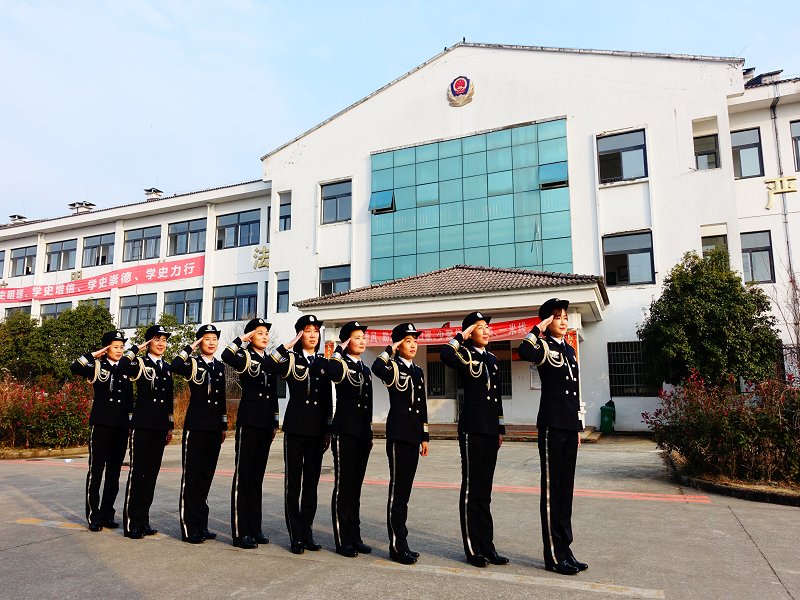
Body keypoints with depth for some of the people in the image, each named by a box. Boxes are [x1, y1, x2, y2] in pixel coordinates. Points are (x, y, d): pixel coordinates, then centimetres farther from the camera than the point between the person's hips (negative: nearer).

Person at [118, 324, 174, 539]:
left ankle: (143, 520, 18)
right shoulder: (140, 364, -1)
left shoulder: (167, 368, 15)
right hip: (142, 424, -6)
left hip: (160, 427, 6)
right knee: (137, 472, -3)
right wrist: (137, 348, -13)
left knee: (152, 473, 10)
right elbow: (122, 368, -25)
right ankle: (131, 523, 5)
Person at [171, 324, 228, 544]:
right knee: (190, 476, -1)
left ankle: (201, 524, 21)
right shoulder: (193, 364, -1)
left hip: (214, 429, 6)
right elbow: (175, 367, -26)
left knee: (206, 476, 12)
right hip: (195, 426, -5)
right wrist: (190, 347, -15)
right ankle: (189, 528, 6)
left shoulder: (220, 367, 14)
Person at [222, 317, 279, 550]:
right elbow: (226, 356, -28)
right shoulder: (244, 357, -2)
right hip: (248, 420, -6)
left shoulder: (270, 360, 15)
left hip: (266, 423, 6)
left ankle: (254, 528, 20)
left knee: (257, 476, 12)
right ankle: (240, 532, 3)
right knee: (243, 474, -3)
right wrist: (242, 338, -14)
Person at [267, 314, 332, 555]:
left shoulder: (324, 363, 13)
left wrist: (328, 430, 11)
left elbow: (328, 400, 14)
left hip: (317, 429, 4)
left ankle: (307, 533, 20)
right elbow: (270, 366, -23)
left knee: (311, 483, 10)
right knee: (293, 483, 1)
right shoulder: (291, 359, 1)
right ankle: (296, 536, 10)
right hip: (295, 427, -4)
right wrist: (289, 344, -18)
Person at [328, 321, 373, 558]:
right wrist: (339, 350, -18)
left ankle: (355, 537, 20)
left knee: (356, 486, 12)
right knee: (343, 485, -1)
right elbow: (333, 373, -32)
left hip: (363, 433, 7)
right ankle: (343, 540, 8)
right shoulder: (341, 364, -5)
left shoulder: (366, 369, 17)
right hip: (345, 431, -7)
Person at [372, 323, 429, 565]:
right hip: (398, 432, -7)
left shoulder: (418, 372, 16)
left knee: (405, 489, 12)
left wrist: (425, 437, 16)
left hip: (414, 435, 7)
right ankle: (397, 545, 3)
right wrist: (390, 349, -16)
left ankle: (400, 542, 20)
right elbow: (376, 368, -32)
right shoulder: (393, 368, -5)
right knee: (398, 488, -5)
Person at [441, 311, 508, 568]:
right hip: (472, 428, -7)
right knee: (471, 488, 0)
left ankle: (487, 546, 20)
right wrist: (462, 336, -16)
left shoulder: (492, 359, 17)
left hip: (490, 430, 7)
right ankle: (473, 549, 10)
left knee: (485, 490, 12)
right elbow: (445, 355, -30)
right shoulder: (465, 355, -4)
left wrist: (500, 429, 17)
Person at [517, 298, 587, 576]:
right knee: (551, 489, -1)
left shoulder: (570, 350, 18)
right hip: (551, 425, -8)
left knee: (566, 489, 12)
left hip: (570, 426, 8)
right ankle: (554, 555, 7)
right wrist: (539, 329, -18)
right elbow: (524, 352, -32)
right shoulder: (544, 346, -5)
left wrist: (578, 427, 19)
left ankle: (565, 549, 21)